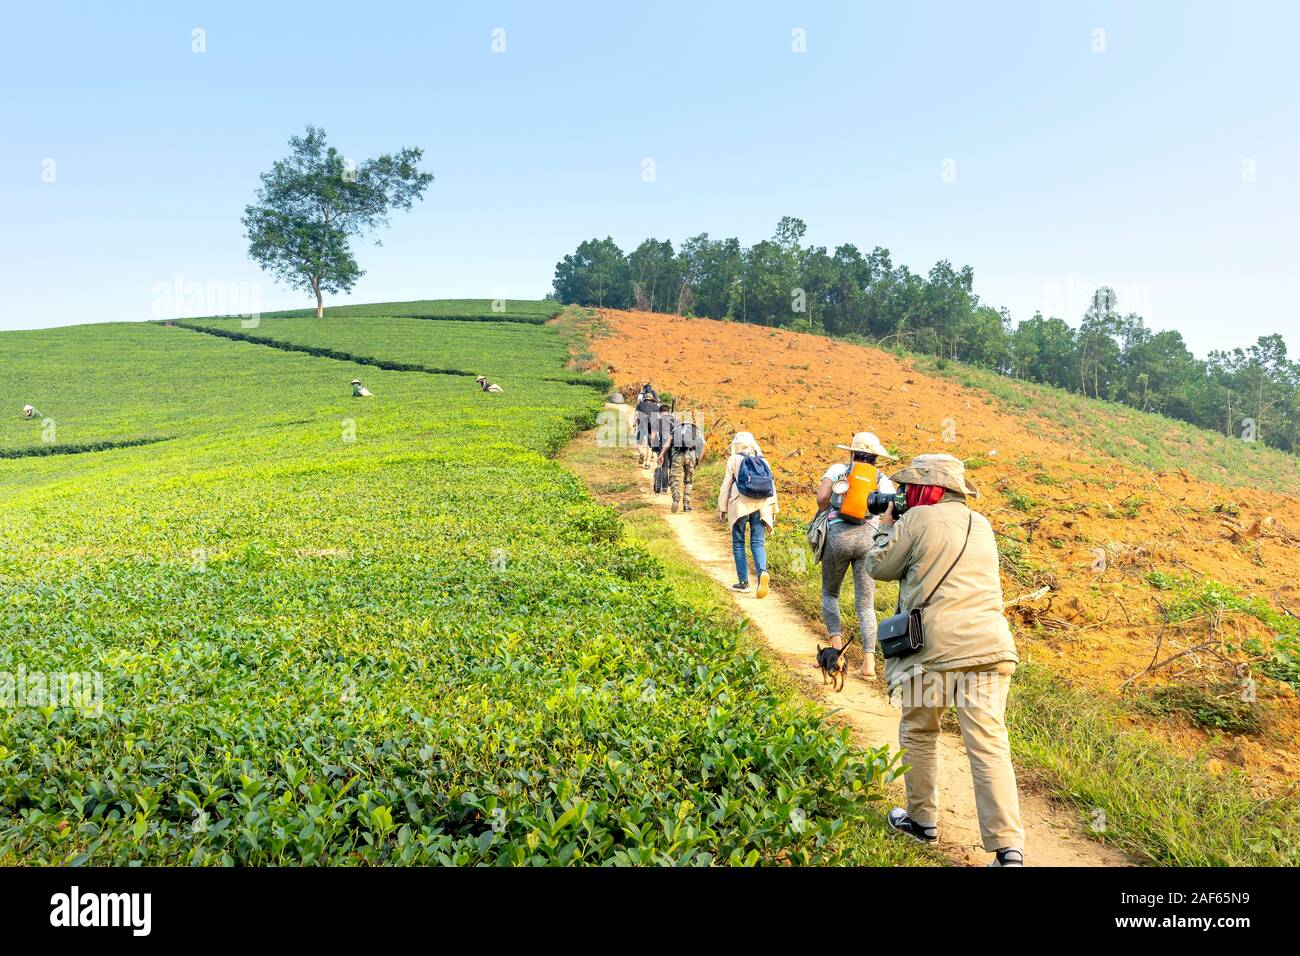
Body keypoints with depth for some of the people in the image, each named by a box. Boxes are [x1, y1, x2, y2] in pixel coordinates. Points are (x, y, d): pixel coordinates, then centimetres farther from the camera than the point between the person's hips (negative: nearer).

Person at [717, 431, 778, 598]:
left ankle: (743, 582, 7)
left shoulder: (734, 460, 2)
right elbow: (771, 485, 11)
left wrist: (722, 508, 9)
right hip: (760, 506, 3)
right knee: (758, 543, 3)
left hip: (739, 505, -3)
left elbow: (726, 485, 2)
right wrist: (773, 508, 17)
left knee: (738, 544, 9)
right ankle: (762, 572, -25)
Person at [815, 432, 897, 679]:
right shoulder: (883, 480, 15)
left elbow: (822, 498, -1)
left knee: (830, 593, 20)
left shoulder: (838, 469, 11)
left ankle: (836, 645, 4)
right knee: (866, 604, 6)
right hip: (869, 538, 1)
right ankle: (869, 661, -6)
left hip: (838, 535, -1)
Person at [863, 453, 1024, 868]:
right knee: (989, 746, 0)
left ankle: (922, 820, 29)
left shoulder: (918, 519, -2)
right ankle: (1009, 849, -7)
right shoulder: (980, 524, 18)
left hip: (935, 648, -4)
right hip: (989, 646, 5)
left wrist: (886, 526, 21)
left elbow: (880, 567, 7)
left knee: (918, 734, 17)